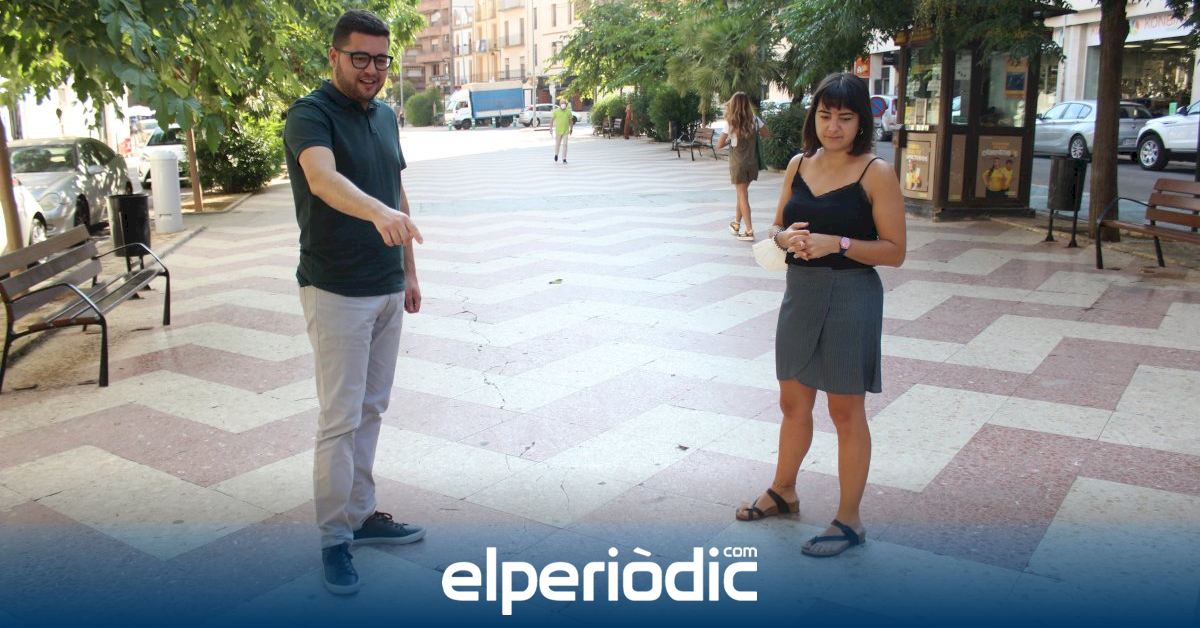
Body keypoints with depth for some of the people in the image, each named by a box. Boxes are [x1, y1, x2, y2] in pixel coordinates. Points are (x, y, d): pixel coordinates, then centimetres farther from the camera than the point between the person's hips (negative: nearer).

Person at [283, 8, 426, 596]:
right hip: (336, 293, -7)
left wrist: (409, 271, 16)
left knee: (371, 411, 15)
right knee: (340, 420, -1)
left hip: (387, 290, 7)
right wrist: (377, 211, -54)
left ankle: (361, 514, 28)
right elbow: (322, 178, -35)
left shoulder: (385, 116, 10)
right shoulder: (309, 115, -14)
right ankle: (334, 539, 12)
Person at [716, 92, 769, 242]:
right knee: (742, 193, 20)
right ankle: (737, 223, 33)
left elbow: (719, 145, -8)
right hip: (752, 162, 4)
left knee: (742, 195, -1)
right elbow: (765, 134, 10)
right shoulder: (754, 120, -3)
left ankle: (749, 231, -6)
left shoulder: (730, 123, -10)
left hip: (738, 163, -4)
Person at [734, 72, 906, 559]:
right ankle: (783, 491, 39)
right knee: (793, 402, 18)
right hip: (800, 293, 6)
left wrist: (838, 243, -23)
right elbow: (778, 226, 13)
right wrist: (786, 237, -10)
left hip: (850, 298, -5)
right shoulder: (799, 164, 6)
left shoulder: (876, 173, -10)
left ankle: (849, 520, 20)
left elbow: (894, 251, -11)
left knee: (846, 411, 5)